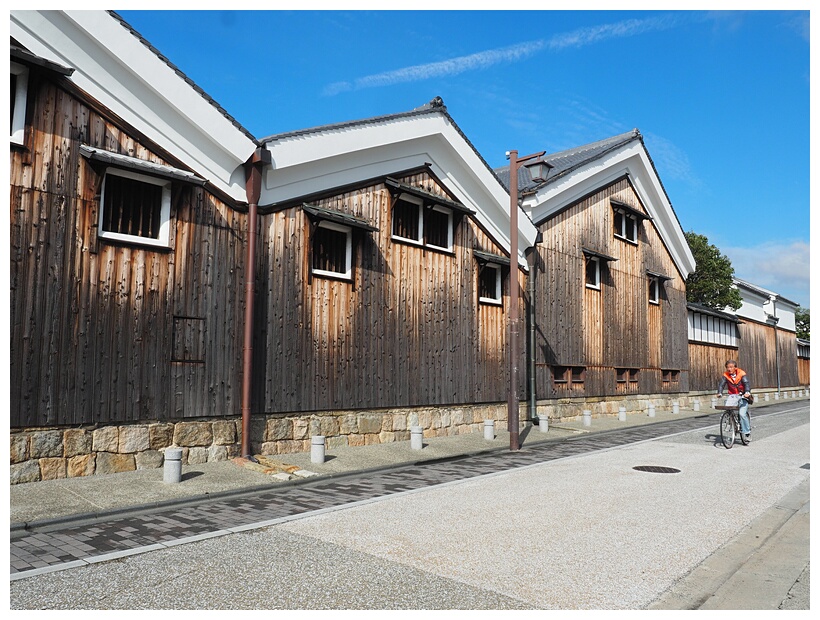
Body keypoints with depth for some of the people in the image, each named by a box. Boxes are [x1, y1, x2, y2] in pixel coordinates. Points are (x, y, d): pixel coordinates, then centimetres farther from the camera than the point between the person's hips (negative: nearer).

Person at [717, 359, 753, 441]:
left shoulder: (742, 374, -10)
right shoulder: (725, 375, -1)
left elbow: (746, 383, -23)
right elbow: (721, 384, -12)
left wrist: (747, 392, -42)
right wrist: (720, 393, -31)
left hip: (743, 397, -3)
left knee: (742, 413, -18)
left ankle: (747, 432, -7)